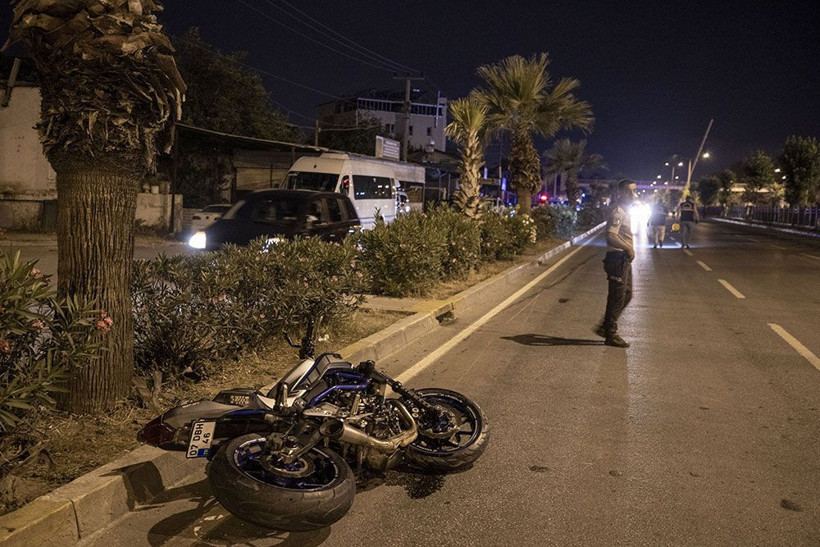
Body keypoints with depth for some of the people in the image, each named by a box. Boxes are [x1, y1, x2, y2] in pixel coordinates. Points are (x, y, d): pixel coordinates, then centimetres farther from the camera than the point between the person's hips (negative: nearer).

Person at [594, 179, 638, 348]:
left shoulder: (624, 211, 17)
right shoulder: (618, 212, -16)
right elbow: (611, 236, -26)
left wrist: (629, 249, 15)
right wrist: (628, 248, -21)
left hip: (624, 259, 10)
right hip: (618, 258, -10)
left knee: (626, 294, 15)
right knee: (617, 297, -3)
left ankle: (605, 327, 23)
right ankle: (610, 335, 6)